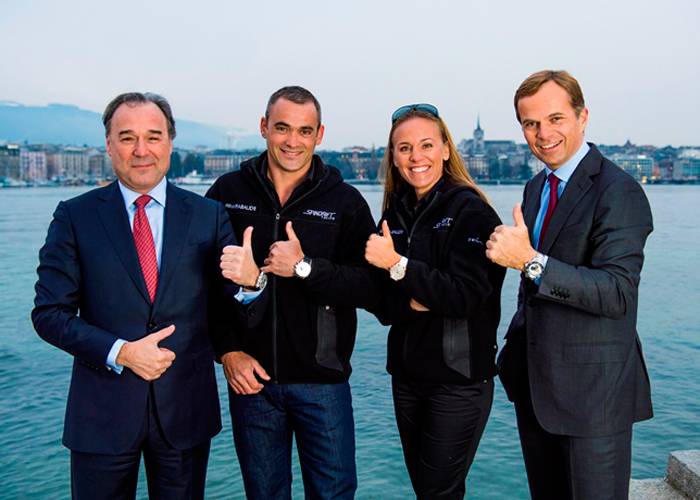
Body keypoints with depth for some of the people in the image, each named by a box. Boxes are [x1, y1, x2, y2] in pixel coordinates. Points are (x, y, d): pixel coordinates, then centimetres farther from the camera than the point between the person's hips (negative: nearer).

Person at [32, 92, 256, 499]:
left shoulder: (209, 215, -1)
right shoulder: (75, 216, -2)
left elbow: (232, 309, -2)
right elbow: (49, 313, -4)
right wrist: (120, 352, -17)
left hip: (185, 409, 1)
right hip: (102, 413, -1)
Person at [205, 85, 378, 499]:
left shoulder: (345, 201, -2)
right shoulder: (228, 193, 2)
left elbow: (371, 287, -9)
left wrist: (305, 267, -21)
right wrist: (228, 350, -5)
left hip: (322, 379, -1)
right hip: (249, 376, 2)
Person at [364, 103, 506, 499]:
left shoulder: (472, 211, -11)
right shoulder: (395, 214, 6)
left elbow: (466, 296, -19)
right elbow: (381, 304, 3)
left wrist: (399, 264, -24)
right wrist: (414, 302, -16)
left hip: (459, 377, -6)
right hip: (407, 374, 6)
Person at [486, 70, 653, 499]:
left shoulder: (619, 192, -16)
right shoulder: (536, 188, 10)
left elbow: (617, 294, -26)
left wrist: (530, 260, -31)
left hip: (593, 391, -8)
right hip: (535, 383, 8)